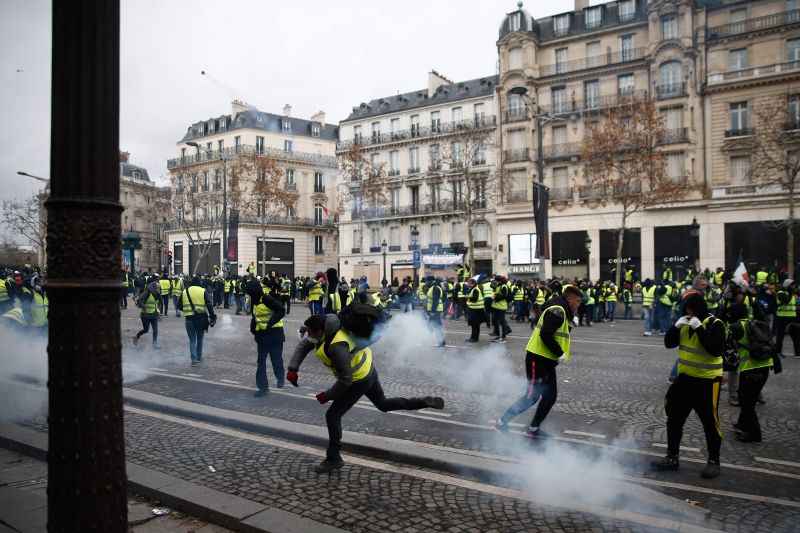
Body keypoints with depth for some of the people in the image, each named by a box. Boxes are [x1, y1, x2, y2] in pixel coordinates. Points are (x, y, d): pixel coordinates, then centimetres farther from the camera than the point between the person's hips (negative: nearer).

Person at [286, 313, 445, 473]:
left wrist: (327, 396, -17)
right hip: (368, 369, 10)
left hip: (359, 380, -10)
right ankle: (425, 401, 22)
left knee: (333, 415, -1)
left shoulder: (335, 347, -34)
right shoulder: (326, 328, -8)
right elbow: (303, 346, 2)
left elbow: (346, 379, -28)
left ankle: (333, 459, 13)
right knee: (383, 404, 25)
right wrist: (292, 369, -10)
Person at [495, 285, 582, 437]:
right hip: (538, 359, -10)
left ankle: (533, 429, 21)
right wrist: (560, 354, -19)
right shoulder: (557, 310, -16)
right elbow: (545, 335, -26)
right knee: (532, 396, -5)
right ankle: (502, 422, 5)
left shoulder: (563, 312, 16)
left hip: (547, 360, 10)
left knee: (550, 396, 13)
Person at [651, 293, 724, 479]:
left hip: (707, 380, -6)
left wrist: (699, 328, -29)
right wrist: (677, 326, -12)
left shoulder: (714, 324, -14)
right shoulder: (685, 323, 5)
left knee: (710, 422, 4)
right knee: (674, 419, 11)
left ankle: (714, 461, 21)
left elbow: (716, 349, -27)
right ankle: (672, 458, 23)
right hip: (685, 377, 7)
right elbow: (669, 343, 4)